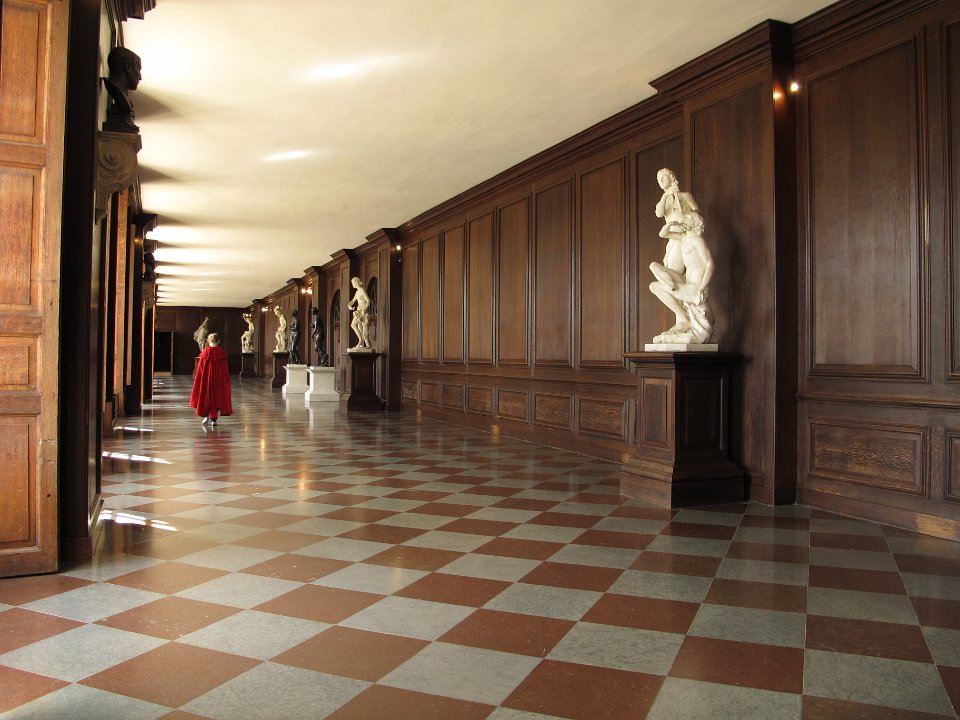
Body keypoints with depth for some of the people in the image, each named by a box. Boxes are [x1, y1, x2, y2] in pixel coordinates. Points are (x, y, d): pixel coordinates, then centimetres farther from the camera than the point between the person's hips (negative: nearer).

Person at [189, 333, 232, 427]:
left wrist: (197, 380, 5)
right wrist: (225, 382, 7)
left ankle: (206, 416, 17)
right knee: (217, 396, 8)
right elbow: (225, 370, -1)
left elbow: (200, 369, -6)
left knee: (206, 395, 16)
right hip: (219, 380, 1)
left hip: (206, 380, -1)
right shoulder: (222, 353, -5)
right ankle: (213, 419, 3)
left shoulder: (205, 353, -10)